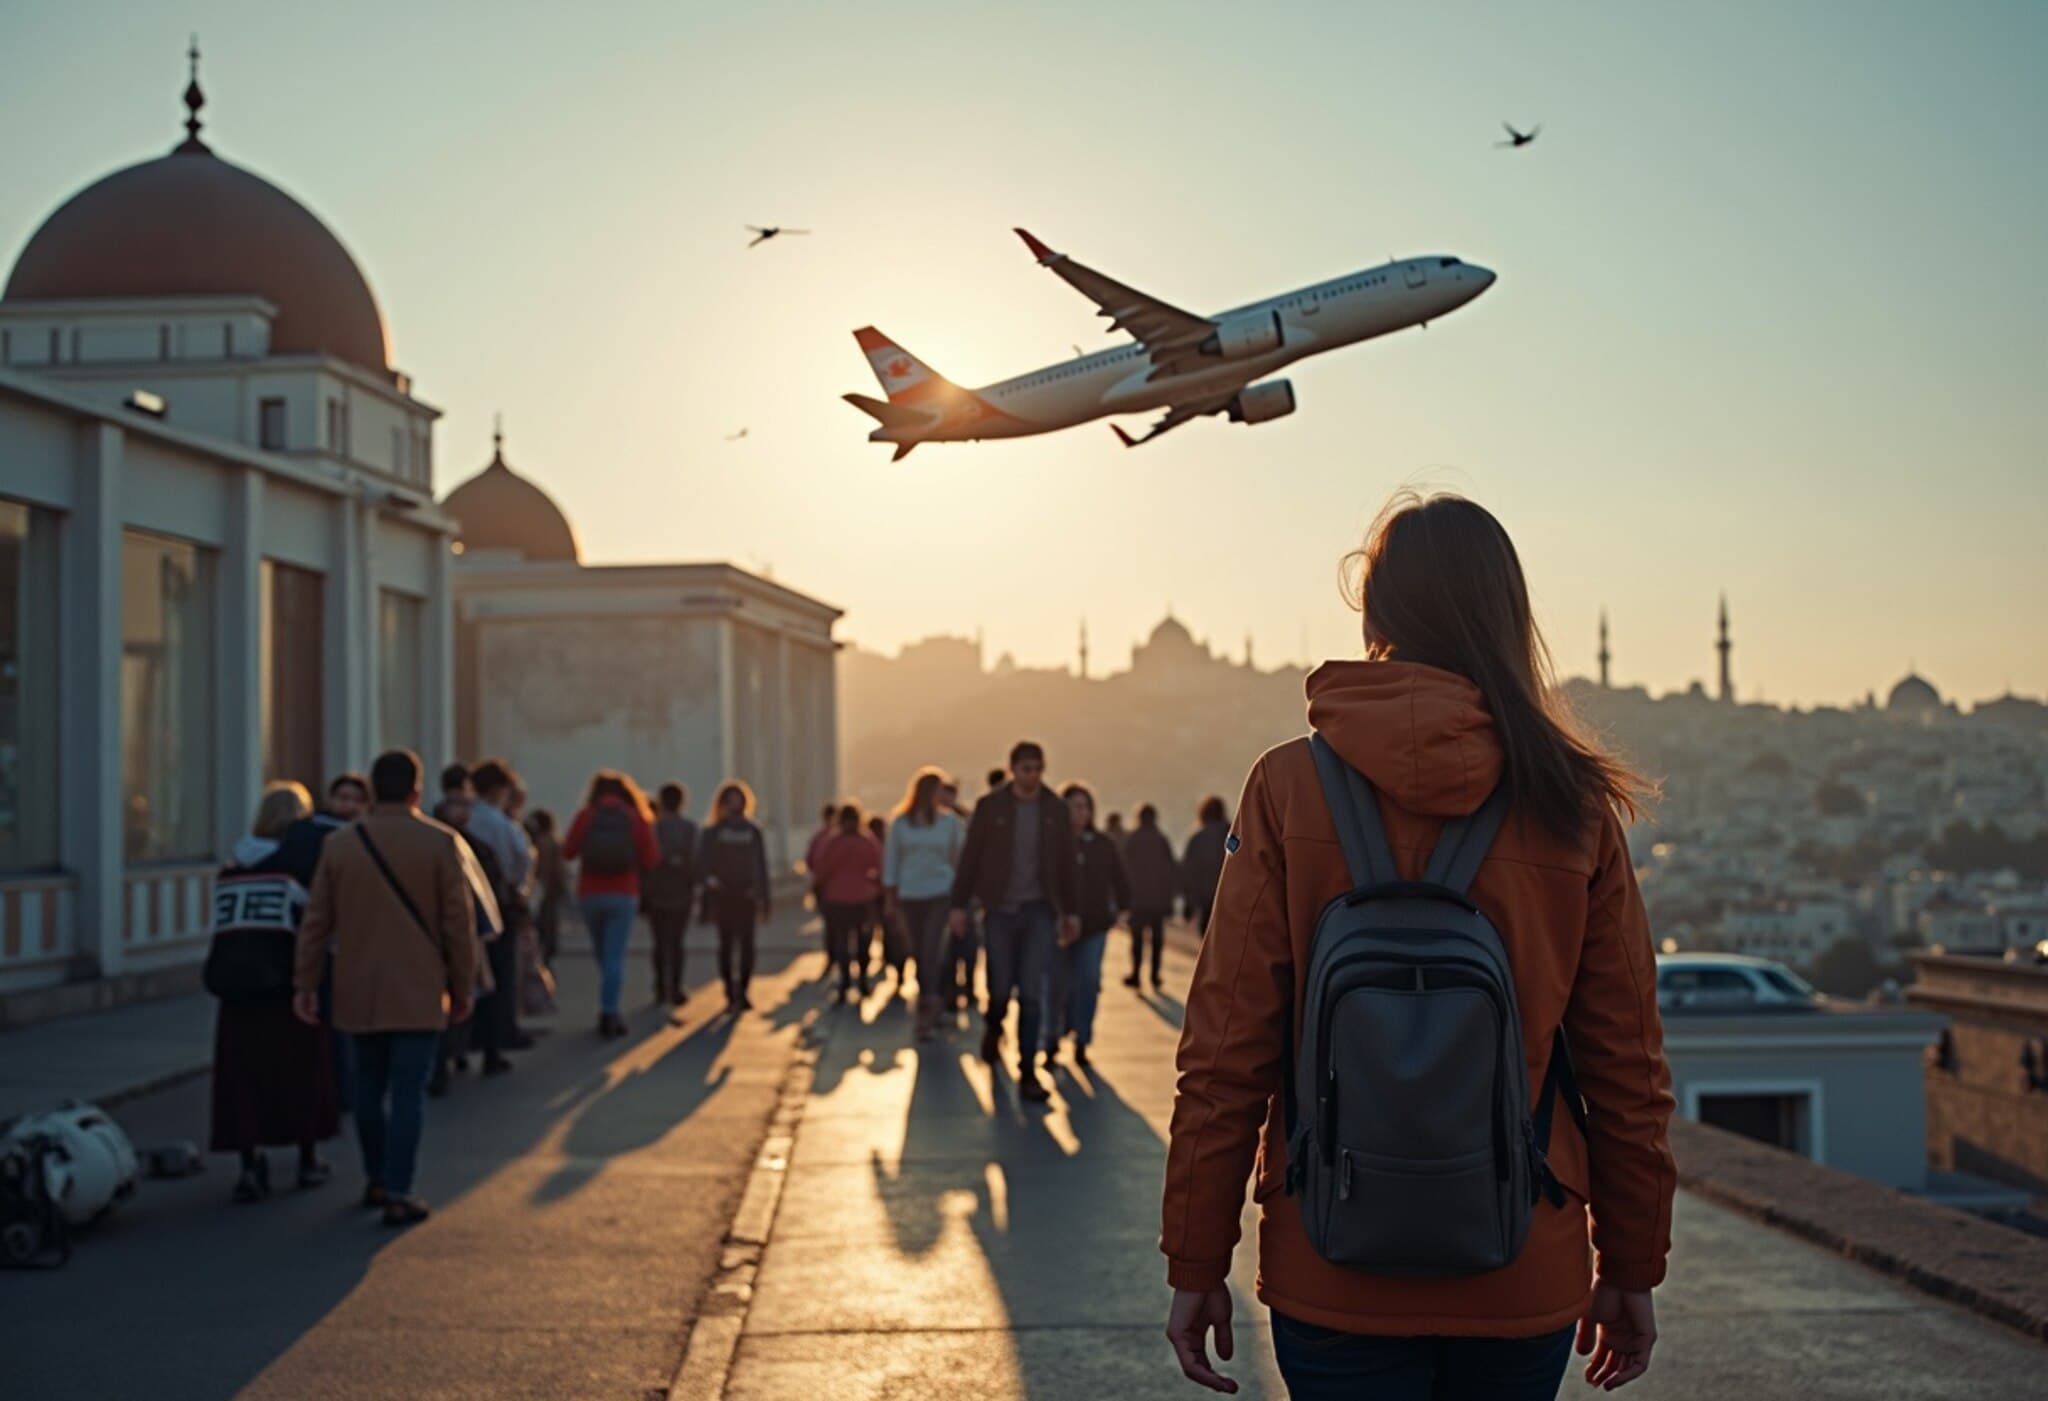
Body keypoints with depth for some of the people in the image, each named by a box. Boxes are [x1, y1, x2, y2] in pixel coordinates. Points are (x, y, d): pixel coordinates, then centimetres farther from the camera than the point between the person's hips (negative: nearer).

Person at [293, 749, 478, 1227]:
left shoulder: (340, 846, 3)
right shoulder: (440, 844, -6)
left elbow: (316, 922, 4)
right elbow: (459, 923, -6)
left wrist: (305, 984, 9)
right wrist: (462, 988, 3)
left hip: (359, 991, 3)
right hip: (418, 992, -3)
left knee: (370, 1085, 16)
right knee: (409, 1091, -2)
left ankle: (376, 1179, 27)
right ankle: (398, 1194, -5)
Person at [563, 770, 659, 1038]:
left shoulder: (586, 816, -3)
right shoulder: (636, 819, -2)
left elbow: (567, 852, 0)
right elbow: (650, 860, -1)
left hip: (589, 895, 2)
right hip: (623, 895, -2)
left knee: (604, 956, 16)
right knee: (615, 958, -3)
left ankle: (610, 1013, 22)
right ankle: (608, 1014, -13)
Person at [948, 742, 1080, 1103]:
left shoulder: (1056, 810, 3)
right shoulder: (990, 807, -2)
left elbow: (1066, 863, 7)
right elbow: (970, 857, -1)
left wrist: (1069, 911, 7)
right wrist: (959, 905, -5)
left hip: (1040, 911, 1)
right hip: (1001, 910, -1)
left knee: (1032, 994, -3)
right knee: (1001, 986, 3)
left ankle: (1027, 1073, 1)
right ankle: (993, 1026, 39)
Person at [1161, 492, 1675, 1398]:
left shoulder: (1289, 789, -7)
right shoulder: (1575, 805, -3)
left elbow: (1227, 1050, -7)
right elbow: (1627, 1061, 1)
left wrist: (1195, 1265, 0)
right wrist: (1631, 1269, 11)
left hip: (1336, 1278, -1)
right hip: (1525, 1279, 2)